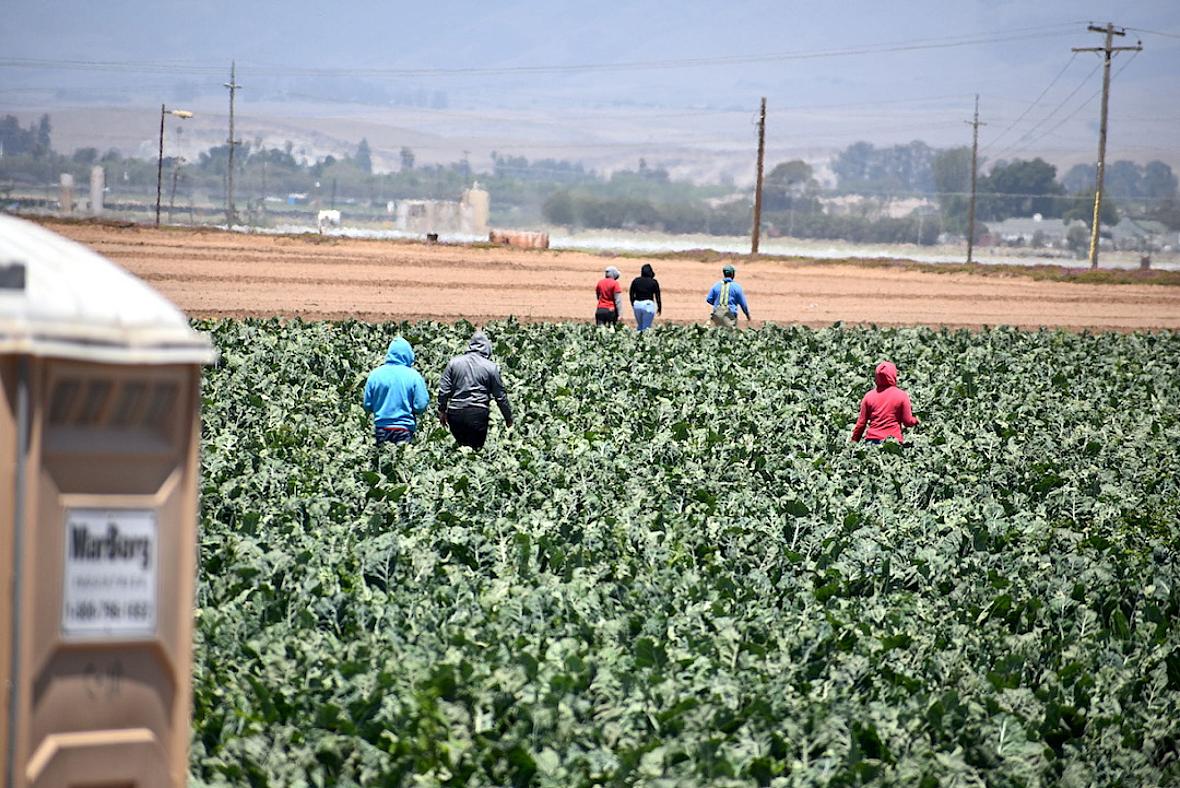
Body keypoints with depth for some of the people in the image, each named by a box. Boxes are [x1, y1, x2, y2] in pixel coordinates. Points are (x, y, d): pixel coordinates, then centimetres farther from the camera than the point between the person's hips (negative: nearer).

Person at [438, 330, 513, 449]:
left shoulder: (454, 362, 5)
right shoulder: (491, 367, -1)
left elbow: (444, 389, 4)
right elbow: (500, 396, 4)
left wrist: (442, 411, 14)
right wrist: (508, 417, 15)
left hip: (455, 413, 2)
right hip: (478, 413, -2)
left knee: (460, 446, 15)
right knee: (476, 448, 3)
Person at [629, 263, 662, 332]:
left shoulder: (635, 281, 5)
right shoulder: (653, 282, -3)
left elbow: (631, 294, 9)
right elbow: (657, 296, -1)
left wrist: (633, 304, 22)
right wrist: (659, 307, 10)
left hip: (637, 305, 3)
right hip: (648, 305, -3)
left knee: (639, 326, 18)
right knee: (646, 327, 0)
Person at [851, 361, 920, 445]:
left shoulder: (869, 396, 3)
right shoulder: (902, 395, -4)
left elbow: (861, 423, 5)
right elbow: (908, 422, 0)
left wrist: (854, 442, 14)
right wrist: (916, 420, 22)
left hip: (872, 441, 2)